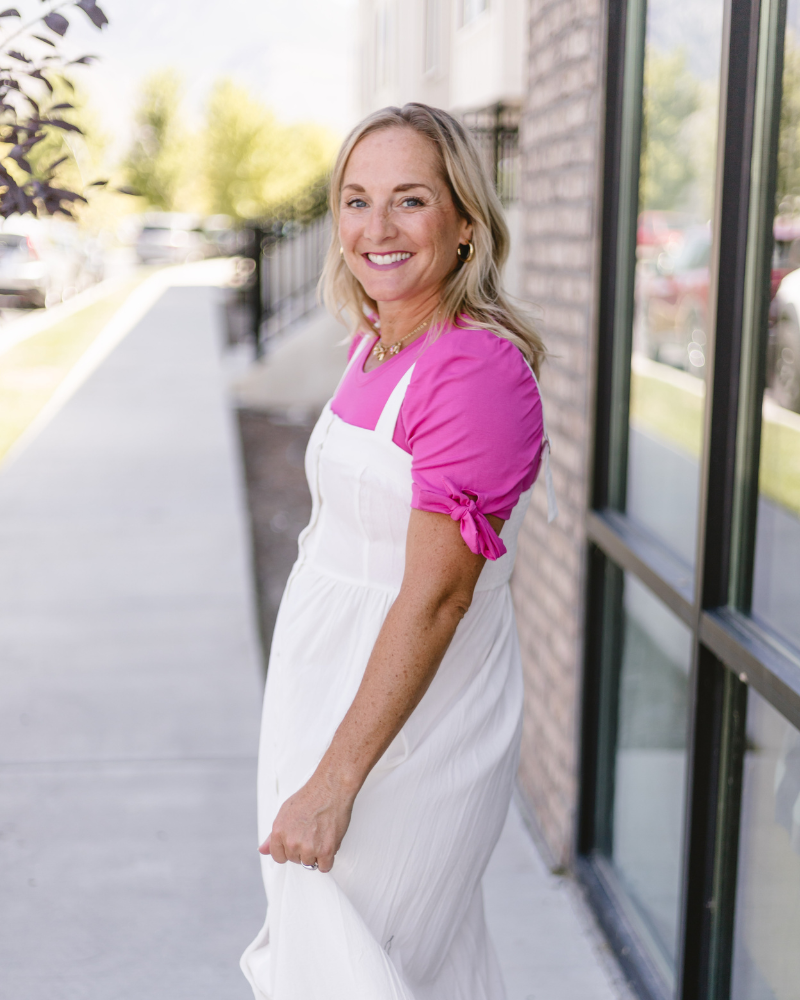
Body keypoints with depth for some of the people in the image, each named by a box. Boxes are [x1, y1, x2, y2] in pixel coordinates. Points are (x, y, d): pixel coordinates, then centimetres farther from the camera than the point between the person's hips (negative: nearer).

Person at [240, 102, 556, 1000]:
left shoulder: (478, 368, -23)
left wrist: (333, 781, -22)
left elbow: (436, 596, -25)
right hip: (328, 687, 9)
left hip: (411, 716, -8)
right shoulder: (375, 344, 4)